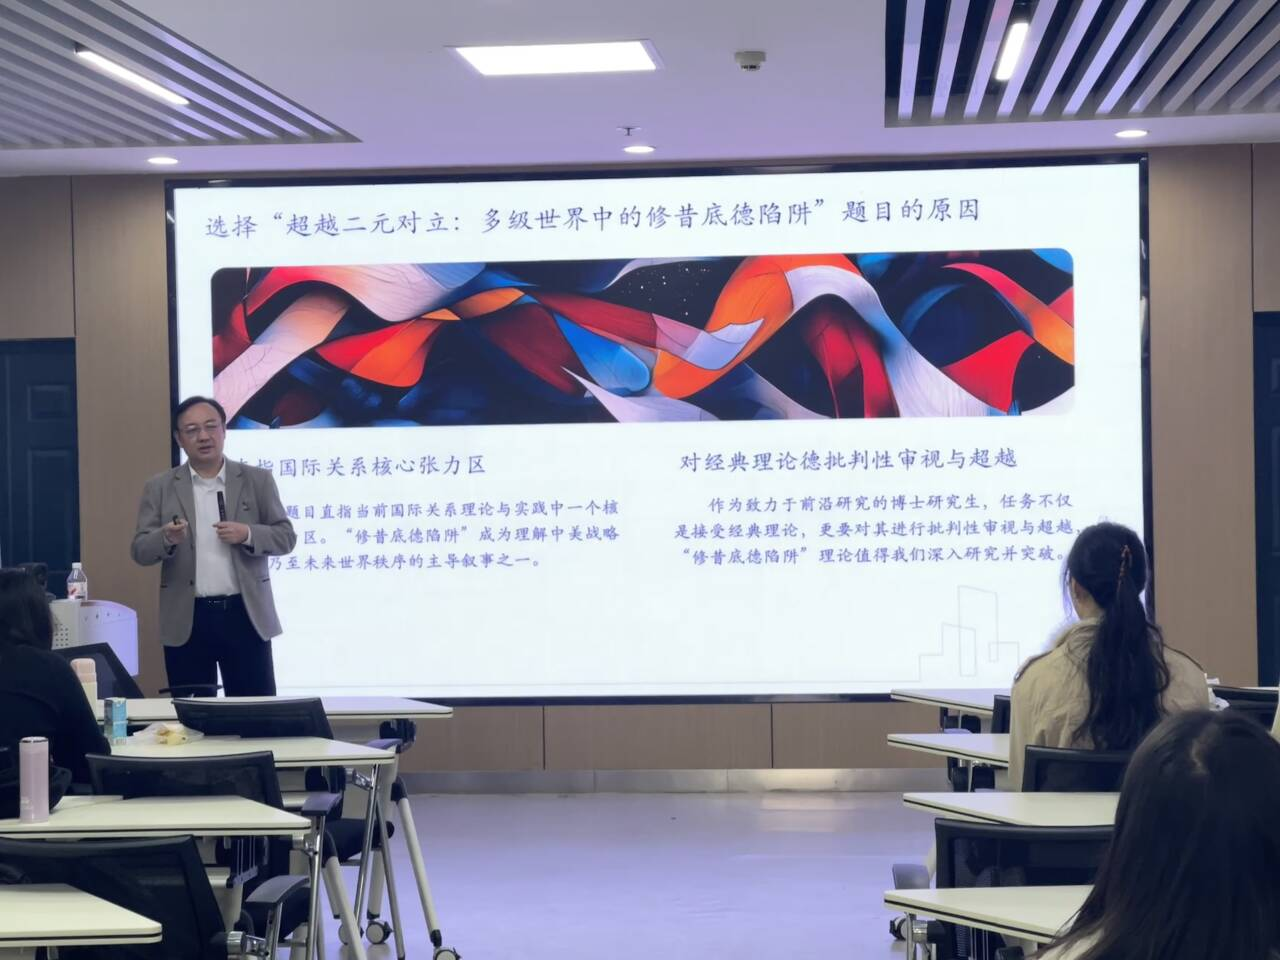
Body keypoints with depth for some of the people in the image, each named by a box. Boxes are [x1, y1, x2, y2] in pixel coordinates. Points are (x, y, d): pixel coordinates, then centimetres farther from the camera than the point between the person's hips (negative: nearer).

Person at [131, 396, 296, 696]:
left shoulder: (257, 480, 6)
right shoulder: (160, 487, 7)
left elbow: (285, 537, 5)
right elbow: (140, 551, 2)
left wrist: (248, 534, -14)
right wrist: (167, 538, -20)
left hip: (246, 614, 0)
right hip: (187, 619, 0)